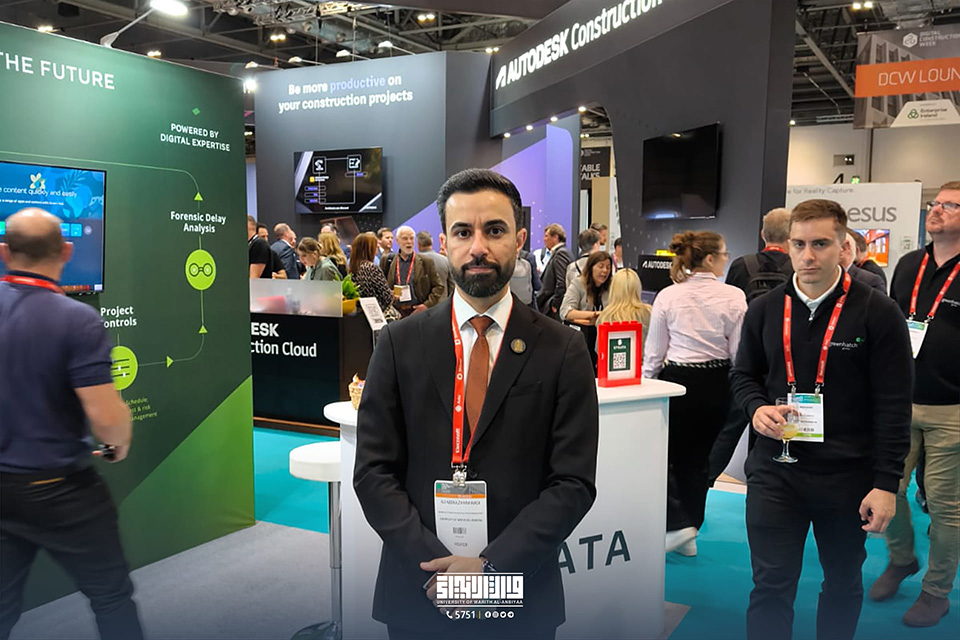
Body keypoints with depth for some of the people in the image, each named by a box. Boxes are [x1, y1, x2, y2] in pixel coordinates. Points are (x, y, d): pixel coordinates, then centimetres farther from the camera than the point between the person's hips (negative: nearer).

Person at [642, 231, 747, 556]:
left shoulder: (668, 297, -7)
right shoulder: (734, 297, -8)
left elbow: (654, 352, -3)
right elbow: (739, 352, -4)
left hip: (677, 381, -2)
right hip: (715, 385, 2)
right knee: (698, 458, 15)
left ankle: (678, 524, -2)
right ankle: (689, 535, 24)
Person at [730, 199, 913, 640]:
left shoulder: (877, 313, -8)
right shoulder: (764, 310, 2)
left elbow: (894, 405, -8)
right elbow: (743, 375, 13)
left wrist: (886, 483, -11)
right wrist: (757, 407, -10)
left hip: (848, 475, -1)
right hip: (775, 471, 2)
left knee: (843, 584, 18)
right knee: (771, 586, 3)